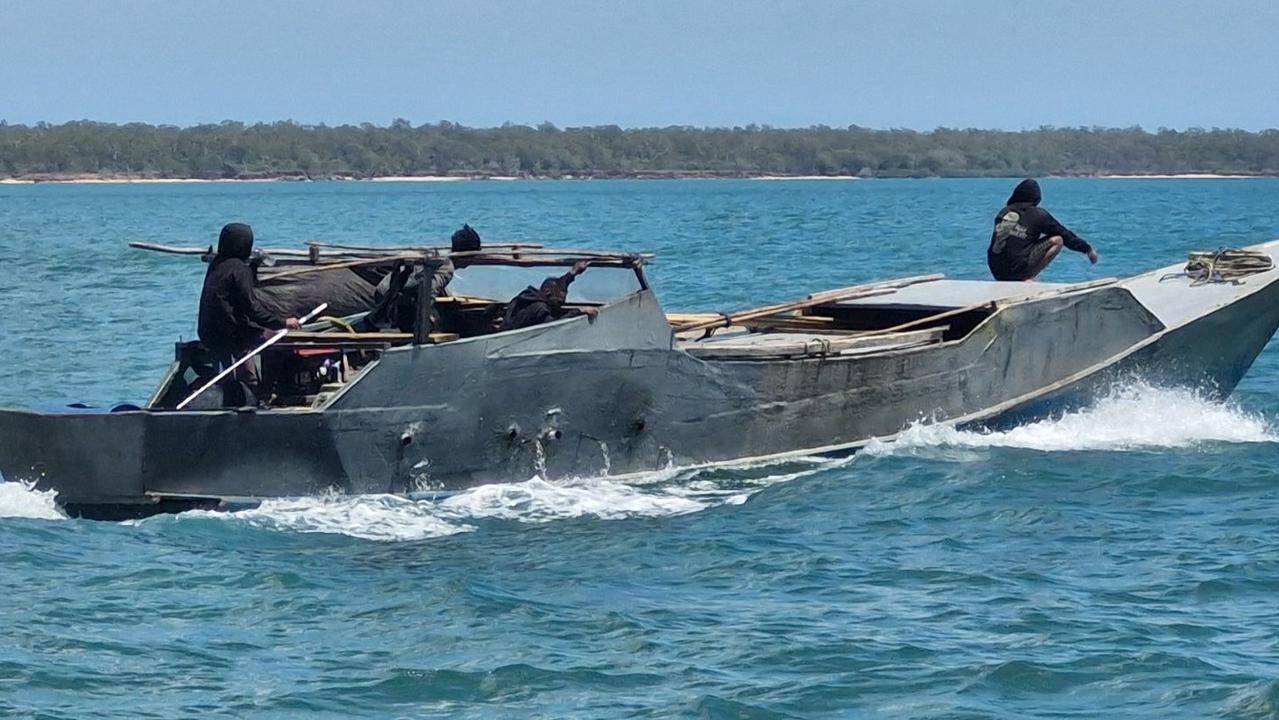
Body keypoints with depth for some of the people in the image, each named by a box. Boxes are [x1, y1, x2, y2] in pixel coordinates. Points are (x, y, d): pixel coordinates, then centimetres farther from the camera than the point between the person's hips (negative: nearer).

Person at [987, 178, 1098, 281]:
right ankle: (1028, 277, -6)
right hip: (1017, 270, -6)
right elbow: (1065, 234, 8)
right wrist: (1088, 249, 21)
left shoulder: (1004, 212, 12)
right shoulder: (1038, 214, -2)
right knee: (1057, 240, 0)